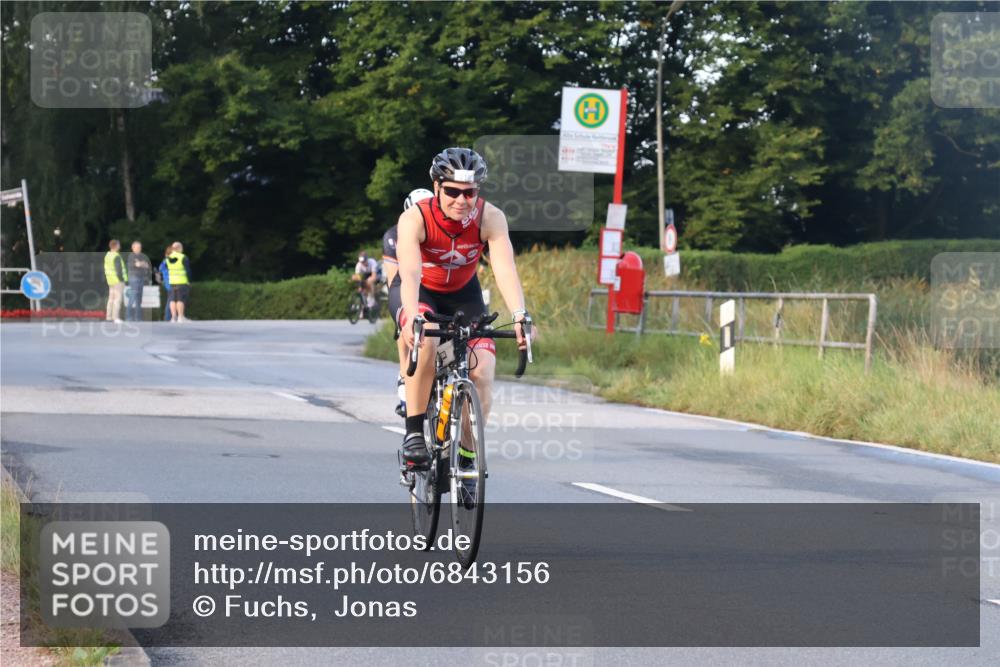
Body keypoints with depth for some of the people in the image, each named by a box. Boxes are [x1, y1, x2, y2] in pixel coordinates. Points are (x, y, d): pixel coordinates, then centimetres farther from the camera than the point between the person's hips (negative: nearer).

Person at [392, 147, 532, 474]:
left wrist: (520, 316, -52)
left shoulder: (490, 218, -24)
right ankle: (414, 433, -24)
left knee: (482, 374, -16)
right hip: (419, 292, -2)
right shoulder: (414, 218, -29)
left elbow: (505, 269, -36)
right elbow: (410, 273, -43)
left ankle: (466, 455, 5)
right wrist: (411, 317, -61)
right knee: (425, 340, -36)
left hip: (462, 294, 2)